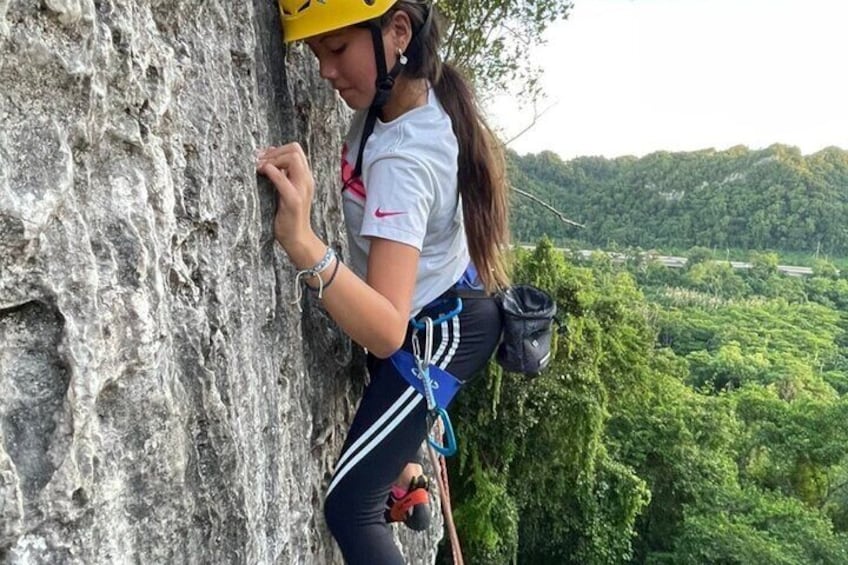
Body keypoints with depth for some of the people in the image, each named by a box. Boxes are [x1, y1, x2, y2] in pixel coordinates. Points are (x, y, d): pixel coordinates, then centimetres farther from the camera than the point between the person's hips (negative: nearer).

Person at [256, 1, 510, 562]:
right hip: (442, 307, 9)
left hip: (439, 330, -9)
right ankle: (405, 469, 64)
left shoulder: (403, 158, -38)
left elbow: (387, 332, -46)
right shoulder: (413, 89, -13)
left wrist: (303, 244, -58)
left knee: (350, 505, -7)